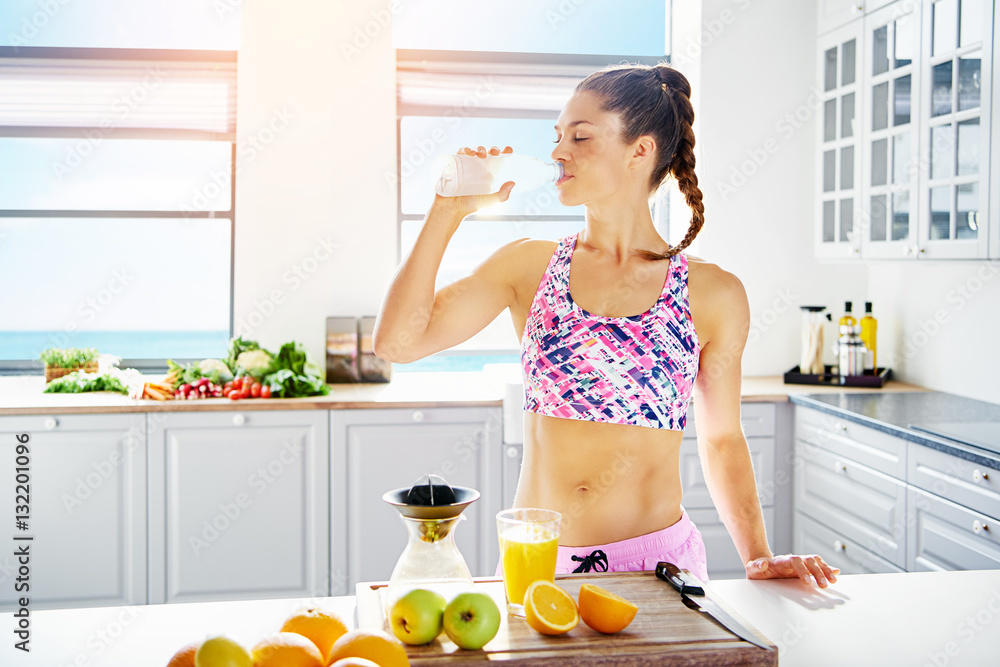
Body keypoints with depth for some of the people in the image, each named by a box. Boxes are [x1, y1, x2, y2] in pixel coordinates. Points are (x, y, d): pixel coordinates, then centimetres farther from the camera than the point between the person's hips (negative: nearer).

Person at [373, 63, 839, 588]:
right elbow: (397, 342, -5)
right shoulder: (529, 266, 3)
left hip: (657, 559, -1)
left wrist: (758, 557, -1)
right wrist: (449, 211, -7)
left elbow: (722, 439, 10)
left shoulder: (714, 294, 0)